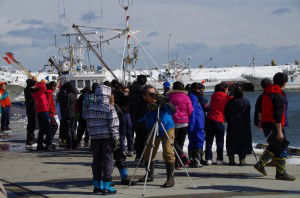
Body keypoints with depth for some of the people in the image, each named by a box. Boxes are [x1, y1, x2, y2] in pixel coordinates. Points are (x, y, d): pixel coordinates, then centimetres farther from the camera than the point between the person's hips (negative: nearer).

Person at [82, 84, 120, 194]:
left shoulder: (90, 107, 5)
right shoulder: (109, 109, -10)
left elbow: (88, 123, 11)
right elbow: (113, 126, -10)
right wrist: (116, 139, -4)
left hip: (94, 138, 5)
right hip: (107, 137, -5)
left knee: (96, 160, 11)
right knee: (108, 160, 0)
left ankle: (97, 185, 15)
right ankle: (106, 186, -1)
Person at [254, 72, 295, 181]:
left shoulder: (266, 92, 10)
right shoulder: (279, 95, -19)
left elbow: (260, 110, 20)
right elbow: (278, 115, -23)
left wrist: (261, 121, 30)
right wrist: (279, 131, -21)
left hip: (265, 123, 9)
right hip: (274, 126, -9)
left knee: (274, 146, 21)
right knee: (281, 147, -2)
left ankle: (260, 164, 17)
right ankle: (281, 173, 0)